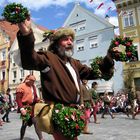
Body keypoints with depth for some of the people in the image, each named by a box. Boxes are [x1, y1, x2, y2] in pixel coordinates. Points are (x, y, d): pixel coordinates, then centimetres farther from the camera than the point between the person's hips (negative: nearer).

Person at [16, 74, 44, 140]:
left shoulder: (33, 86, 14)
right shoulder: (21, 86, -7)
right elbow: (18, 98, -14)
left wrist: (38, 101, 1)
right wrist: (21, 108, -22)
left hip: (33, 108, 6)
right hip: (25, 108, -6)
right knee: (25, 124, 4)